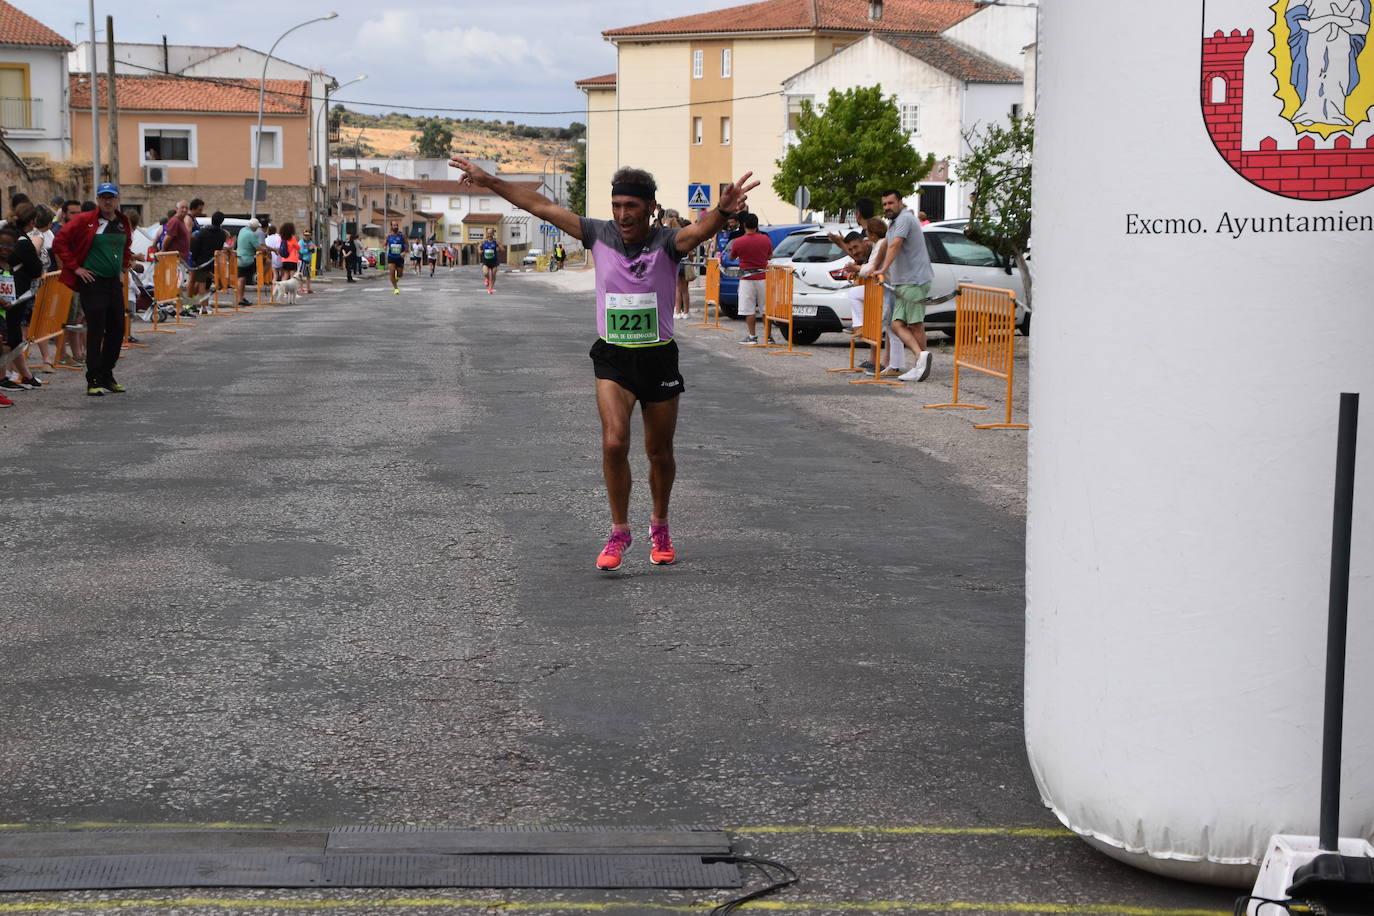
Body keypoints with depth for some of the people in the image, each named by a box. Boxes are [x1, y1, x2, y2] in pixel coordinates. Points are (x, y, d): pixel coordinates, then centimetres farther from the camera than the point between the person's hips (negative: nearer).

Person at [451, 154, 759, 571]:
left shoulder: (666, 243, -13)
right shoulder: (600, 235, -5)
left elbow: (701, 229, -35)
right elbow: (542, 206, -3)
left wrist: (723, 211, -57)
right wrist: (489, 181, -3)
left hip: (659, 359, -1)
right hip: (612, 358, 1)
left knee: (659, 451, 10)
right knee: (614, 443, -16)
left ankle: (659, 527, 34)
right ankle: (619, 531, 0)